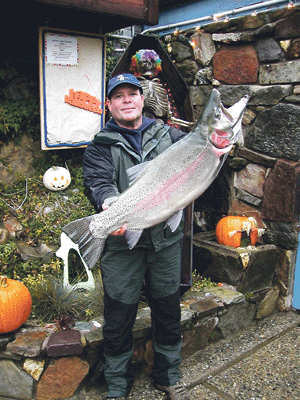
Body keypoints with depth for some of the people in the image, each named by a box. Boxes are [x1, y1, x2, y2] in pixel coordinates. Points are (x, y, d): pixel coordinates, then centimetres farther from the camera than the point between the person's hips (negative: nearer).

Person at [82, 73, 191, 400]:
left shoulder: (169, 135, 10)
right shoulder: (100, 146, 2)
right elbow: (97, 181, -14)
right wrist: (108, 203, -35)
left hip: (165, 238, 3)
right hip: (122, 240, -2)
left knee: (168, 311, 16)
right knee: (119, 316, 9)